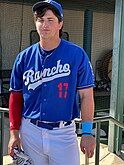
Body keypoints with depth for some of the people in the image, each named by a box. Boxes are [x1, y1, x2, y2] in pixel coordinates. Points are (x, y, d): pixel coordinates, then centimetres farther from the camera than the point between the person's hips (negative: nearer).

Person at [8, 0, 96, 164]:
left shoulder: (77, 54, -6)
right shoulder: (24, 57, 2)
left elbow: (86, 95, -4)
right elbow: (16, 96, 7)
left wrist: (87, 132, -8)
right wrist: (14, 133, 1)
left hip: (63, 132, -2)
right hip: (30, 131, 3)